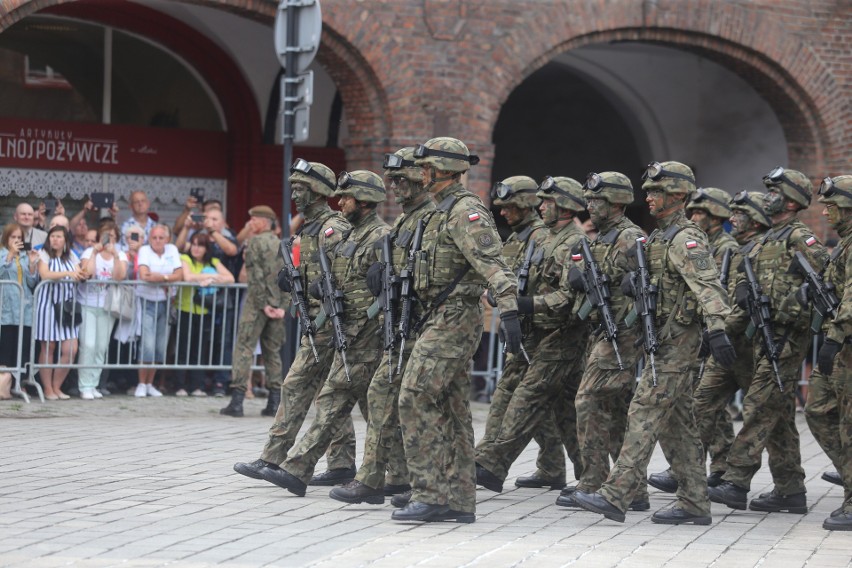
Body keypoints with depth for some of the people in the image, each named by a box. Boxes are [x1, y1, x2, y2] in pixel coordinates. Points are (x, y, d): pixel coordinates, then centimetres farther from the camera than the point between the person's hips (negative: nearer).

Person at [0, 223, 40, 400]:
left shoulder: (26, 257, 15)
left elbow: (32, 283, 8)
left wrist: (32, 265, -5)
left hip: (25, 309, 4)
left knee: (22, 347, -2)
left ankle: (18, 383, 2)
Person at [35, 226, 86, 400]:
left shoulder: (71, 257, 14)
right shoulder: (44, 255, -2)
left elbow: (80, 275, 5)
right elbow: (45, 275, -19)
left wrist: (81, 275, -18)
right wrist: (67, 274, -29)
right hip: (48, 305, -5)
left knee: (71, 350, -2)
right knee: (48, 348, -1)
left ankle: (57, 386, 12)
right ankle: (47, 389, 7)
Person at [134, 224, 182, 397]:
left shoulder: (172, 250, 5)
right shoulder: (144, 251, -7)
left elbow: (179, 275, -3)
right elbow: (144, 275, -22)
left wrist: (156, 277, -13)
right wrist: (166, 277, -13)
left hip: (165, 303, 4)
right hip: (147, 302, -4)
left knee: (160, 347, 6)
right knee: (148, 345, -13)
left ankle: (150, 384, 18)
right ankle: (141, 384, 0)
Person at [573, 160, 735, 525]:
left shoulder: (685, 239, -13)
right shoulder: (660, 237, 17)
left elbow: (707, 286, -26)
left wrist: (717, 329, -38)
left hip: (675, 341, -10)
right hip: (663, 340, 10)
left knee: (645, 415, -11)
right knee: (676, 423, 10)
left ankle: (615, 496, -13)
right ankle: (694, 503, 12)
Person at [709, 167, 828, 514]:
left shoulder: (799, 238, -7)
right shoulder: (766, 241, 21)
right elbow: (746, 290, 23)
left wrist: (794, 313, -18)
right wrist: (725, 328, 10)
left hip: (787, 338, -9)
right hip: (764, 337, 9)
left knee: (759, 408, -13)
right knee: (779, 417, 9)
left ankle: (736, 482, -17)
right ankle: (790, 492, 13)